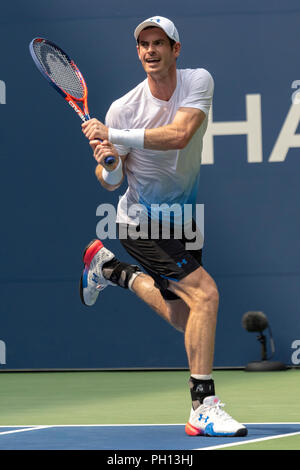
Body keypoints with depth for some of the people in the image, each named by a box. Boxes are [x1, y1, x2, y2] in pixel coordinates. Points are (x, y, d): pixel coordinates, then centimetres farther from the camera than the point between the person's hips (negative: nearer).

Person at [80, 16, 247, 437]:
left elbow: (179, 135, -31)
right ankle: (204, 408, -20)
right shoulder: (124, 108, -16)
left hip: (182, 217, 5)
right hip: (142, 220, -5)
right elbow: (110, 182, -9)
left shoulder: (198, 82, -12)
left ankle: (109, 267, 37)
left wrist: (112, 135, -34)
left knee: (185, 320, 17)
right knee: (206, 294, -23)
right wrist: (107, 163, -33)